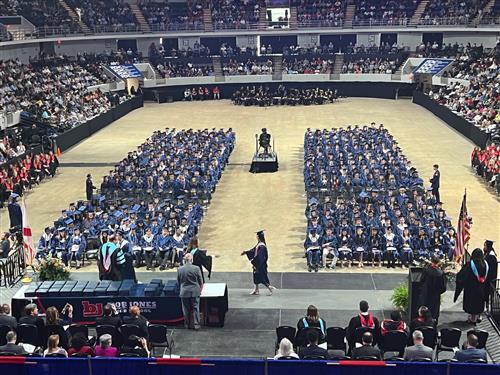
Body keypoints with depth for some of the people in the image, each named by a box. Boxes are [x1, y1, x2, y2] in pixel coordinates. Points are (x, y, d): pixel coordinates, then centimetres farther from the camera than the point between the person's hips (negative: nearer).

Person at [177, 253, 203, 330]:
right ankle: (196, 324, 6)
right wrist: (200, 290, 17)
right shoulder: (196, 268, -9)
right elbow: (201, 281, 0)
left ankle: (187, 324, 19)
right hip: (195, 292, -1)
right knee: (195, 308, 7)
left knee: (186, 309, 11)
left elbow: (178, 282, 8)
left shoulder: (180, 269, -4)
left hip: (184, 292, 1)